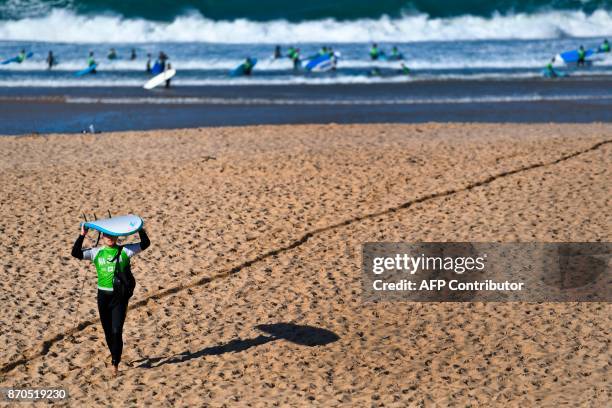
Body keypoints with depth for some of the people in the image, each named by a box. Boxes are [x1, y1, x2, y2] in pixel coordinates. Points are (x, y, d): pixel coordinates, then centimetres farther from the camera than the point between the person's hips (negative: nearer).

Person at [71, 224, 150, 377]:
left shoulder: (124, 250, 0)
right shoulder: (96, 252, 3)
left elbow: (145, 243, -5)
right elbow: (76, 253, -7)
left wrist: (140, 229, -13)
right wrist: (82, 235, -13)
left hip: (120, 296, -2)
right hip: (103, 295, 2)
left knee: (117, 331, -10)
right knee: (108, 331, 12)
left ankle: (115, 364, -2)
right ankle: (115, 356, 33)